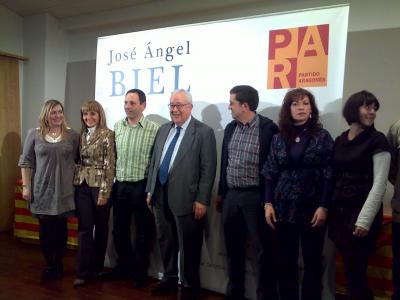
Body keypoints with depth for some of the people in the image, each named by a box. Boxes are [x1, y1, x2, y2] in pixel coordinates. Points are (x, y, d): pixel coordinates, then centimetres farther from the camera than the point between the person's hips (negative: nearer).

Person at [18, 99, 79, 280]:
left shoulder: (72, 135, 2)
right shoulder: (34, 134, 1)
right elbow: (26, 162, 3)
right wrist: (26, 186, -1)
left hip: (64, 190, 0)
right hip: (42, 190, 0)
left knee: (61, 228, 8)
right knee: (45, 228, 8)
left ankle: (58, 264, 25)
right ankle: (49, 265, 25)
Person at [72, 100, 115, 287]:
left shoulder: (107, 135, -7)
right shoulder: (81, 134, 10)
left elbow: (109, 165, -10)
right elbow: (78, 160, 13)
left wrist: (104, 192, -13)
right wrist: (75, 183, 7)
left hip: (99, 185, -4)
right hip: (82, 186, 4)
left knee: (100, 227, 8)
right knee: (84, 228, 4)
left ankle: (97, 268, 23)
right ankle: (84, 272, 9)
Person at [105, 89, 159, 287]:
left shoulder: (153, 129, -10)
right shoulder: (117, 126, 6)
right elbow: (113, 156, 11)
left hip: (141, 186, -5)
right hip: (120, 185, 5)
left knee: (143, 231, 8)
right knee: (119, 229, 16)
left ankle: (140, 272, 25)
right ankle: (123, 266, 36)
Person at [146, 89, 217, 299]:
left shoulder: (204, 132, -8)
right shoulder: (163, 129, 12)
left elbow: (208, 169, -12)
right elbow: (154, 161, 14)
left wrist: (202, 200, -15)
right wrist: (150, 190, 11)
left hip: (185, 198, -6)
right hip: (161, 196, 6)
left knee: (188, 245, 7)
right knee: (165, 241, 17)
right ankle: (169, 278, 36)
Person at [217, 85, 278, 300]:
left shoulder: (268, 128, -10)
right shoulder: (230, 128, 9)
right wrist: (221, 193, 16)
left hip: (256, 197, -6)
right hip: (231, 196, 6)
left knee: (262, 250, 4)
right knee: (233, 248, 16)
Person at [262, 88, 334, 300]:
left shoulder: (322, 137, -1)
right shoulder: (279, 138, 6)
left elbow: (329, 175, -5)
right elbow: (270, 173, 6)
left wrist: (323, 206, -12)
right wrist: (268, 203, -2)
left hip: (312, 209, -2)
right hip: (284, 209, 2)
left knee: (312, 262, 8)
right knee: (285, 262, 9)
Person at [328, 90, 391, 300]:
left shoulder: (377, 140, -5)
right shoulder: (340, 140, 9)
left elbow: (379, 184, -11)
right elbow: (333, 178, 9)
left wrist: (364, 220, -15)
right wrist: (327, 209, 4)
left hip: (362, 215, -5)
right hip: (339, 213, 5)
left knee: (355, 273, 0)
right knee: (350, 271, 13)